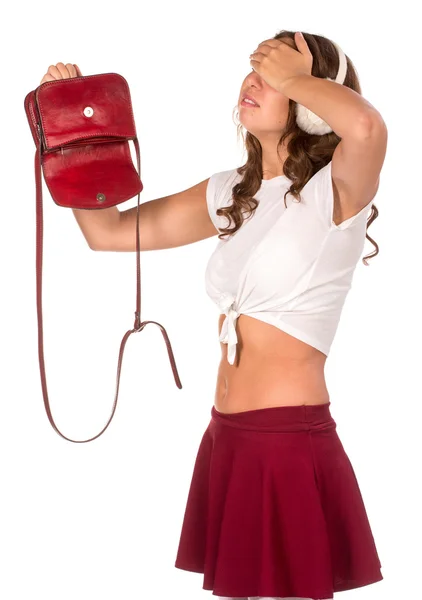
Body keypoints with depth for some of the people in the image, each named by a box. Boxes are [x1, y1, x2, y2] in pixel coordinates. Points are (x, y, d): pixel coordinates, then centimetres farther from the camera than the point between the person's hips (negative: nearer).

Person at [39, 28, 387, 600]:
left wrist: (293, 79, -14)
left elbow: (367, 127, -32)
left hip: (292, 443, -7)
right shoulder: (230, 193, 13)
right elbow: (109, 231, 16)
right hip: (226, 439, 7)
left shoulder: (336, 188, -8)